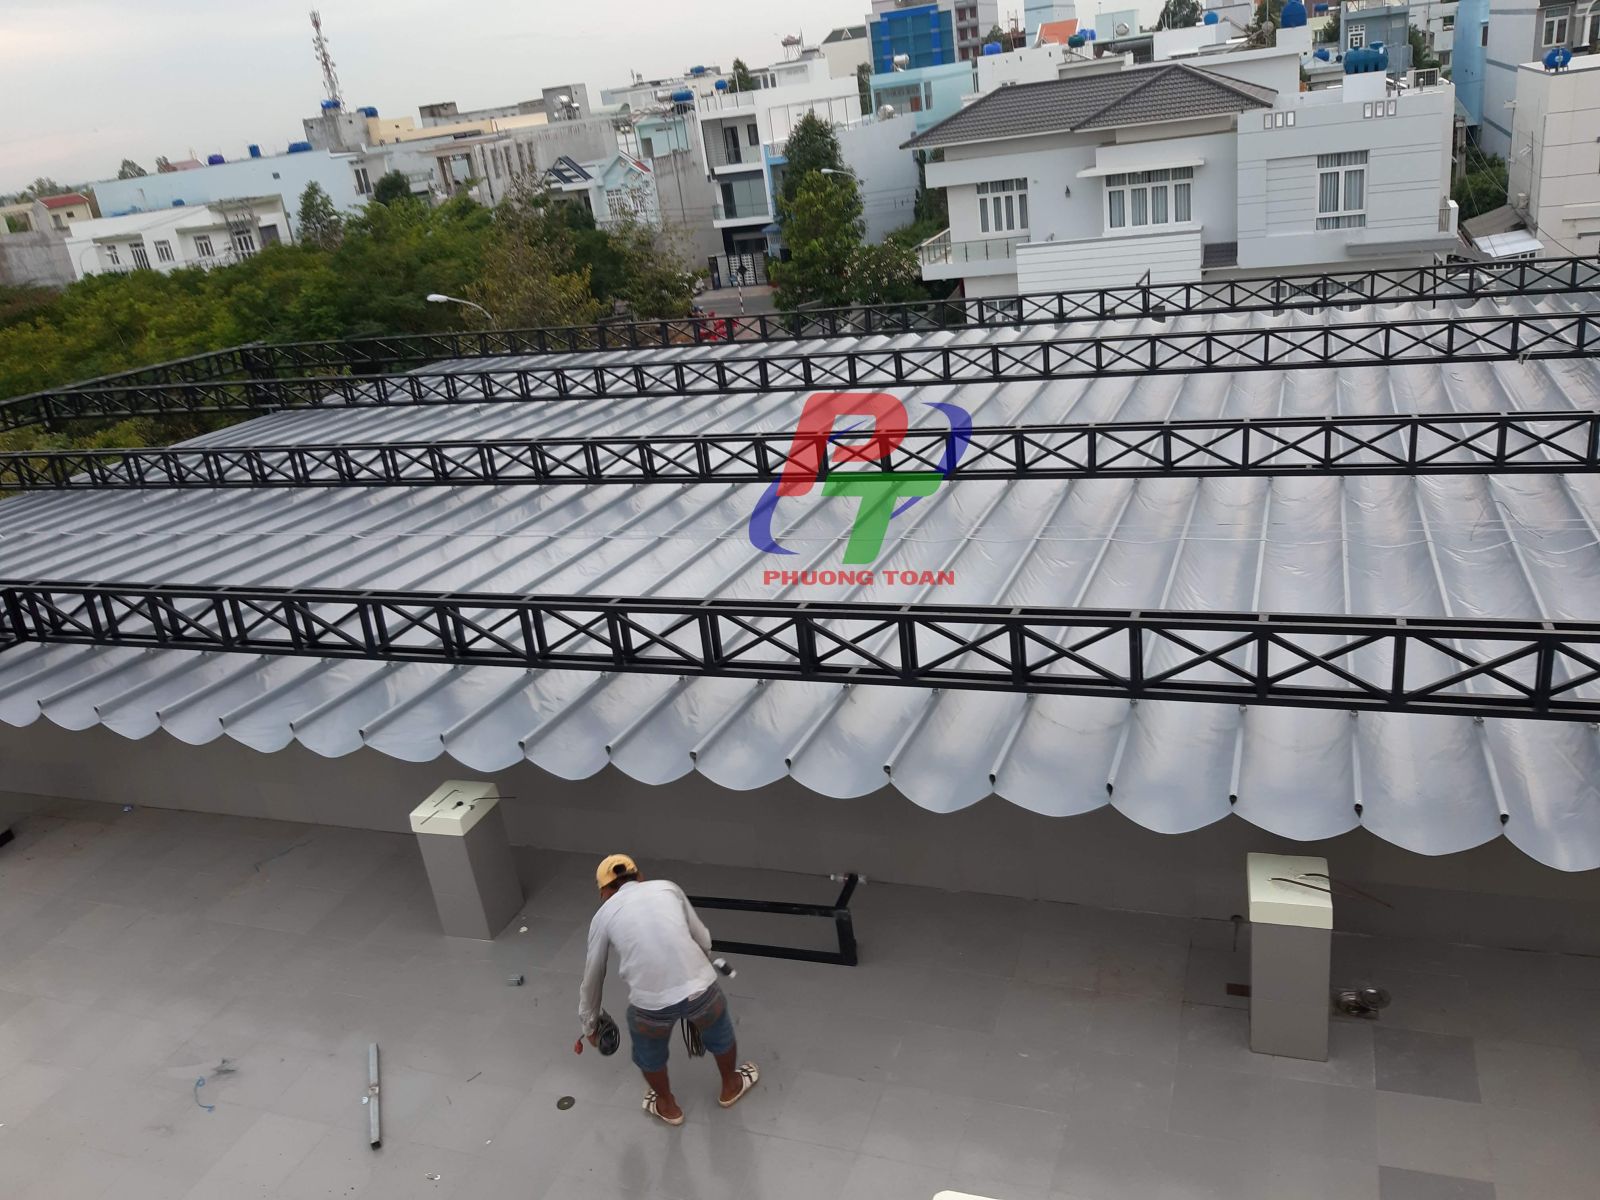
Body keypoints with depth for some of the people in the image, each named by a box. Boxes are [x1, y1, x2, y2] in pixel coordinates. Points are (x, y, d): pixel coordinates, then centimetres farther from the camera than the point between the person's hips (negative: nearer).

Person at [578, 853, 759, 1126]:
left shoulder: (604, 914, 14)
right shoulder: (668, 887, 16)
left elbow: (592, 977, 24)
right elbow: (704, 941, 20)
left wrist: (589, 1024, 39)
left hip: (650, 1002, -1)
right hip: (700, 987, 1)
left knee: (649, 1055, 33)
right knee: (720, 1035, 35)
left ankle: (668, 1107, 55)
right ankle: (731, 1087, 59)